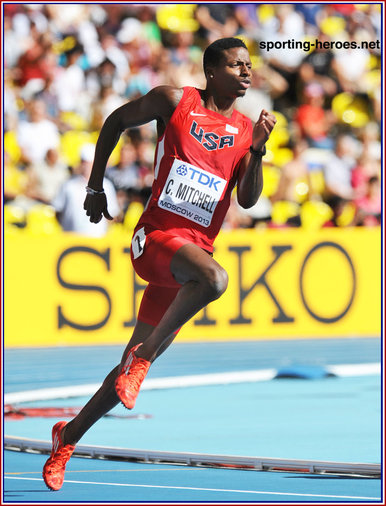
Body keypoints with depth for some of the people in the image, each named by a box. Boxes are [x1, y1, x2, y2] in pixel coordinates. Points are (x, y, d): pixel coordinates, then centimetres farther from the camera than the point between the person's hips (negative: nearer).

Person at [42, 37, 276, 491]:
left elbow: (248, 200, 2)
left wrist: (257, 148, -14)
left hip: (197, 248, 5)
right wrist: (95, 188, 14)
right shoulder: (174, 101, 0)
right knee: (213, 277, -37)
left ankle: (69, 436, 22)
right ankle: (142, 356, -21)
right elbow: (116, 121, 14)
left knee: (134, 367, 7)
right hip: (155, 237, -5)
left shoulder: (246, 130, 10)